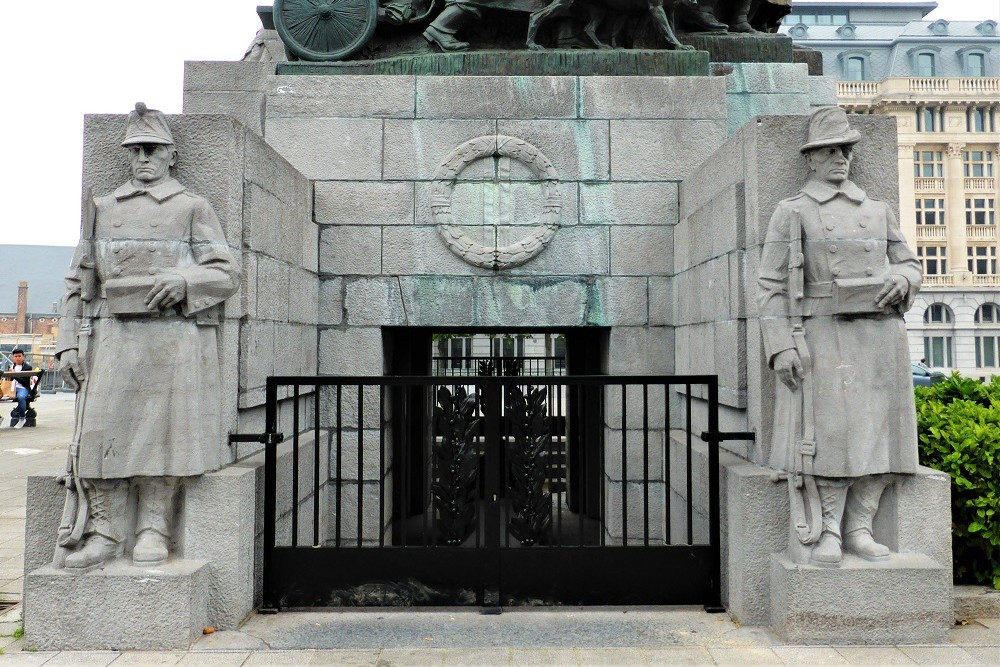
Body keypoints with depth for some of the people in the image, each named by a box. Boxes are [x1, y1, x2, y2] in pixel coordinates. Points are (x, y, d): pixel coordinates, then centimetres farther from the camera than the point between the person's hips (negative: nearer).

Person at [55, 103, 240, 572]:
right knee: (102, 429, -3)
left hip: (174, 339, -3)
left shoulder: (193, 208, 7)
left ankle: (154, 529, 8)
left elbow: (226, 273, -1)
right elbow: (79, 282, 17)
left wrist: (184, 280, -20)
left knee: (163, 431, -3)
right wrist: (68, 344, 9)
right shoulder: (103, 209, 18)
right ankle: (104, 532, 7)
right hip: (112, 339, 3)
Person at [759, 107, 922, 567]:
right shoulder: (791, 213, 5)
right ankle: (827, 533, 2)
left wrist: (900, 280, -5)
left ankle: (859, 529, 12)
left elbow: (910, 263, 21)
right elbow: (772, 285, -2)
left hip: (880, 339, 5)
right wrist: (781, 347, -12)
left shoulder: (878, 211, 18)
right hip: (824, 339, -4)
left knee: (878, 433, 2)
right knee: (830, 435, -9)